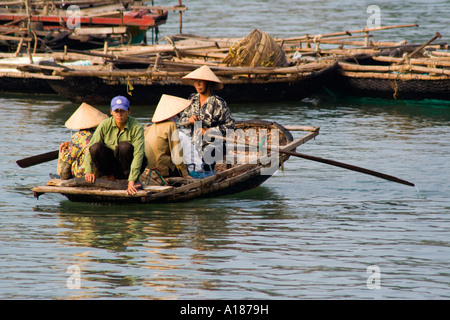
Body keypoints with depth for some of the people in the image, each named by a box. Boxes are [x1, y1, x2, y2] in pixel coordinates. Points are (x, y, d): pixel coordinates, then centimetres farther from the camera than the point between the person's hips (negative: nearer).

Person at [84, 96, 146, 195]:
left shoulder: (137, 127, -17)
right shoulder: (105, 125, -8)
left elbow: (138, 154, -27)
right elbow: (90, 147, -9)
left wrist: (132, 180, -38)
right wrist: (89, 171, -22)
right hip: (111, 163, 2)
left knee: (124, 146, -33)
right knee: (96, 148, -25)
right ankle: (110, 177, -6)